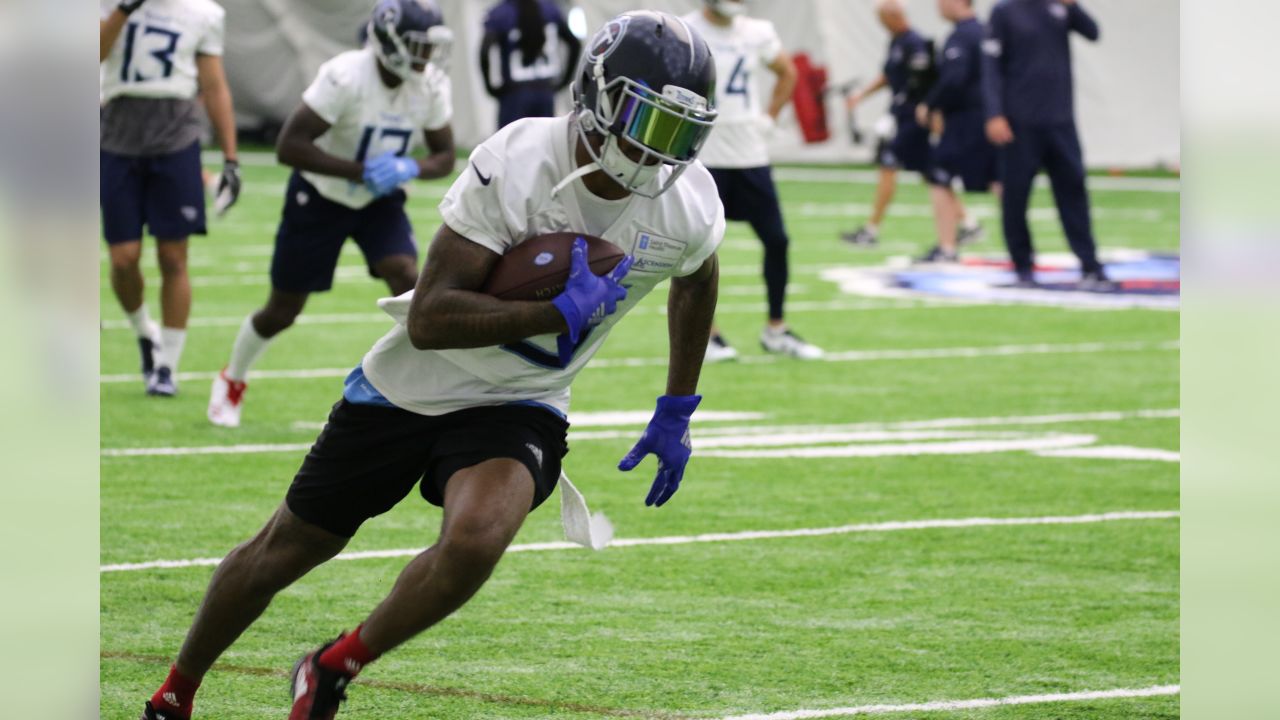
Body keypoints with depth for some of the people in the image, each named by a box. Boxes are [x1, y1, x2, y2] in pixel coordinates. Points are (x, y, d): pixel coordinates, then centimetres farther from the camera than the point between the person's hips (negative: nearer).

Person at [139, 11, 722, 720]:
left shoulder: (691, 206, -13)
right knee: (287, 549, 12)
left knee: (476, 539, -30)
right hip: (412, 387, -2)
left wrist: (676, 414, 15)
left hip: (517, 408, 2)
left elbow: (695, 286, 14)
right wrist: (559, 312, -35)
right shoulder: (518, 163, -26)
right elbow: (429, 320, -28)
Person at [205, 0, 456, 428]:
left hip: (380, 201, 4)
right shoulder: (345, 78, -31)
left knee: (406, 278, -23)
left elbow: (445, 157, -3)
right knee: (283, 310, 8)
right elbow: (289, 146, -32)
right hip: (320, 198, -3)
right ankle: (232, 381, 36)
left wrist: (410, 168, -26)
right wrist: (361, 171, -38)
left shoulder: (431, 87, -14)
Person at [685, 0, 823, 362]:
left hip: (751, 154, 4)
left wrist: (769, 116, 12)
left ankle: (776, 330, 15)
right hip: (703, 155, -4)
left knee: (776, 240, 2)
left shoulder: (757, 33, 5)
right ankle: (707, 334, 13)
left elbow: (787, 73, 22)